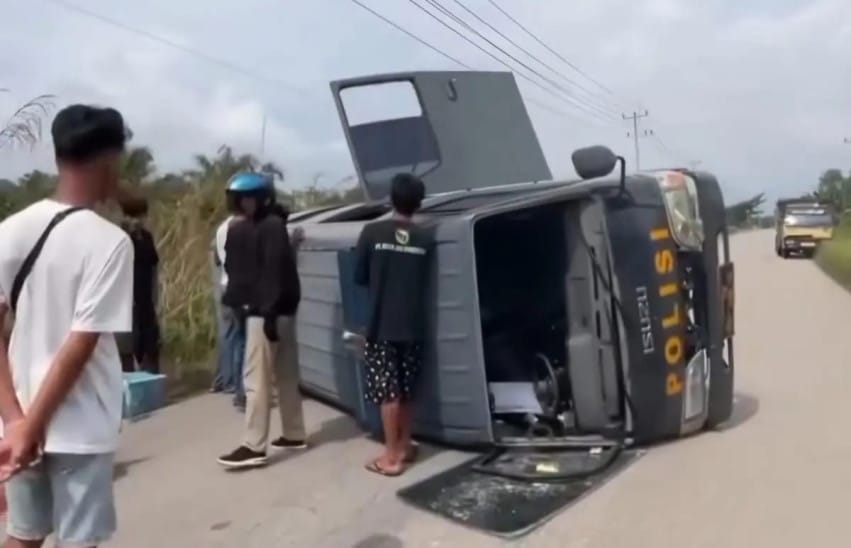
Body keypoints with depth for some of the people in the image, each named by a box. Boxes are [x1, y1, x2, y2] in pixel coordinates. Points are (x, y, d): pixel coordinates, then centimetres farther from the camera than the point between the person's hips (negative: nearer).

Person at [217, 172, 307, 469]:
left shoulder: (271, 227, -12)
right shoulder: (246, 228, 17)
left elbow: (275, 273, -19)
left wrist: (269, 312, -23)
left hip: (265, 312, -10)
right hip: (280, 311, 10)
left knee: (256, 379, -6)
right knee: (285, 376, 14)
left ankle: (254, 446, 0)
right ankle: (294, 434, 24)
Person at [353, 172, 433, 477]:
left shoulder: (372, 232, -8)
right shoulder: (426, 239, -2)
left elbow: (359, 277, 0)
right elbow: (427, 280, 7)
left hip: (382, 325, -3)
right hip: (413, 326, 3)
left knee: (387, 391, 3)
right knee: (405, 390, 16)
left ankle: (392, 457, 8)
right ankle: (405, 446, 27)